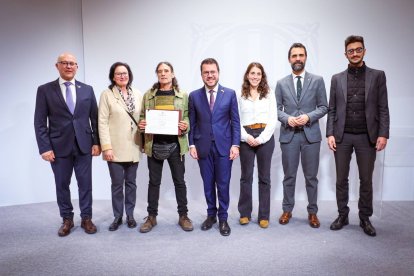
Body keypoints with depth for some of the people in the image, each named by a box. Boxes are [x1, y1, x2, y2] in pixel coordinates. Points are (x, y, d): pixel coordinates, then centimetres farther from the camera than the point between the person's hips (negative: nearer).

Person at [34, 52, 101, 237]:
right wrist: (45, 147, -9)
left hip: (84, 145, 1)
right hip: (59, 146, -1)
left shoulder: (87, 89, 6)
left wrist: (96, 142, 1)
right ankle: (67, 219, 26)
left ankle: (86, 218, 22)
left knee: (85, 184, 8)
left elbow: (95, 118, 7)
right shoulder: (45, 90, 1)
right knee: (62, 185, 10)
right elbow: (40, 122, -2)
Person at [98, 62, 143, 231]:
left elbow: (142, 117, 13)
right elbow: (102, 122, -7)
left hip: (133, 147, 3)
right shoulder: (107, 94, -3)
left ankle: (130, 215, 26)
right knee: (117, 184, 6)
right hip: (115, 147, -3)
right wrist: (106, 147, -14)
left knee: (131, 183, 12)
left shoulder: (137, 94, 7)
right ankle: (118, 216, 23)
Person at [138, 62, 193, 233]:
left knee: (179, 180, 7)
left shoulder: (183, 95, 3)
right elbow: (142, 117, 12)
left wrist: (186, 126, -16)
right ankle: (151, 217, 23)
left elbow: (188, 117, 4)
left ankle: (183, 216, 22)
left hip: (175, 143, -1)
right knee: (154, 181, 10)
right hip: (154, 144, 1)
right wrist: (141, 124, -9)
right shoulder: (148, 95, 7)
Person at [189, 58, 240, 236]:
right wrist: (192, 144, 0)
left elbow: (235, 121, 1)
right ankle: (211, 215, 29)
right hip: (203, 147, 1)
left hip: (224, 146, -1)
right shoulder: (194, 96, 5)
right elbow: (192, 123, 6)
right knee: (208, 184, 10)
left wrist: (235, 144, -5)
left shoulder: (230, 94, 2)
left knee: (223, 184, 4)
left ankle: (223, 218, 21)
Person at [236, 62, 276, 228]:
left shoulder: (269, 95, 7)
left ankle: (264, 215, 16)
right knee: (246, 176, 7)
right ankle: (245, 213, 19)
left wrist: (260, 139, -10)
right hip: (246, 138, 0)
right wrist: (246, 137, -11)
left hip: (265, 137, 0)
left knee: (264, 177, 6)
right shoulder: (240, 96, 6)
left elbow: (273, 120, 1)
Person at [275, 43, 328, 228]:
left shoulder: (317, 80, 5)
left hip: (310, 134, 0)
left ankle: (312, 212, 22)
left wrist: (309, 117, -14)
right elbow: (277, 108, 6)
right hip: (288, 135, 1)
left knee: (311, 176, 7)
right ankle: (287, 210, 23)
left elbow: (323, 106, 3)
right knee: (289, 176, 9)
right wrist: (287, 118, -13)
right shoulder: (281, 83, 8)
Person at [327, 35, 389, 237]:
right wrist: (330, 134, -4)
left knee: (366, 180, 7)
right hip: (342, 137, 1)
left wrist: (383, 134, -8)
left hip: (367, 137, -1)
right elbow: (332, 110, 5)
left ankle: (365, 218, 22)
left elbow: (383, 108, 1)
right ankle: (342, 216, 22)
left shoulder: (377, 76, 4)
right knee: (341, 179, 8)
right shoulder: (337, 78, 8)